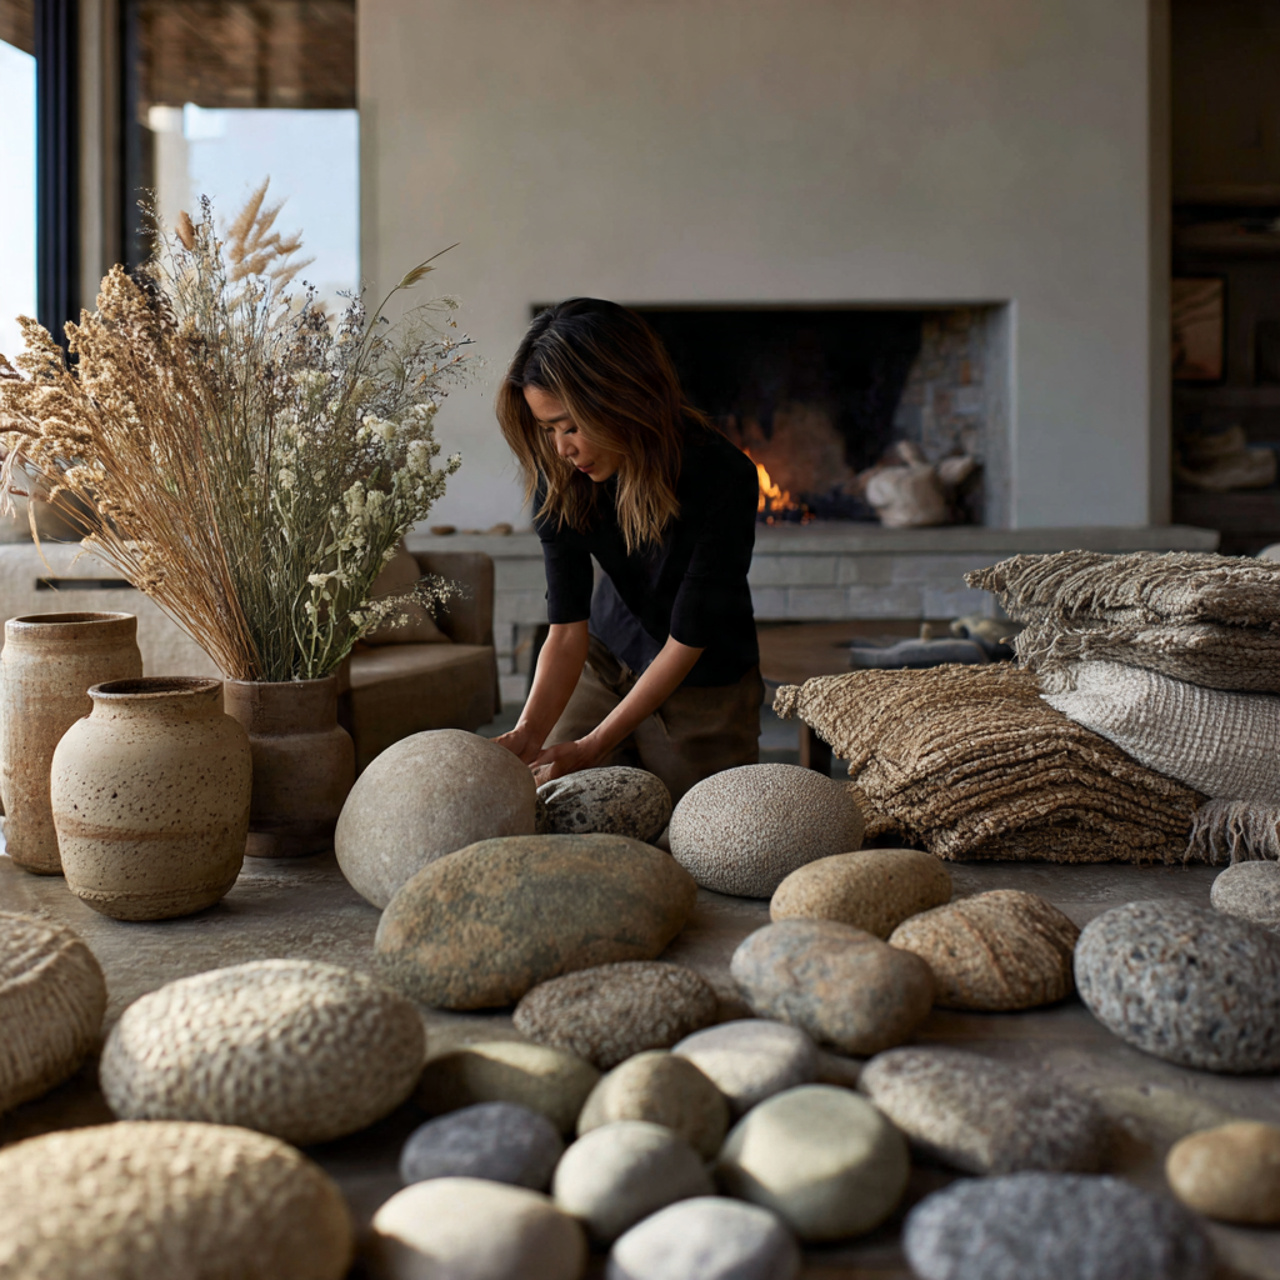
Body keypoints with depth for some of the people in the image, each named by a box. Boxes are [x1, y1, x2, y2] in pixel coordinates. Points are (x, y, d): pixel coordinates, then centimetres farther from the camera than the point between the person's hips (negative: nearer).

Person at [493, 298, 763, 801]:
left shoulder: (723, 478, -31)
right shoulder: (561, 478, -17)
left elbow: (686, 641, -26)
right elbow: (566, 629, -19)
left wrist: (592, 747, -28)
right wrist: (529, 733, -36)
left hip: (704, 683, -3)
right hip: (604, 661, 3)